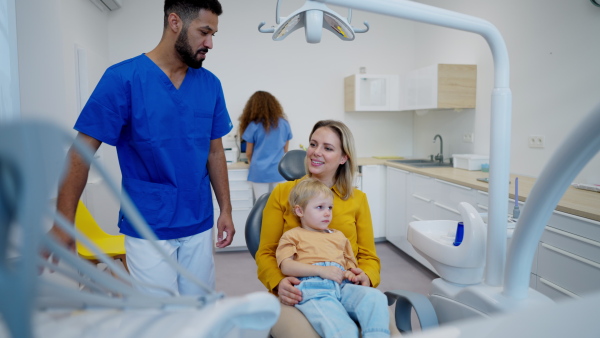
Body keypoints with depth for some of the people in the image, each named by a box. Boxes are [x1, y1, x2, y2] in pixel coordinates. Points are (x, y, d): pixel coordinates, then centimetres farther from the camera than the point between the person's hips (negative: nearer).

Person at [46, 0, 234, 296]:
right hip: (146, 229, -4)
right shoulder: (122, 78, -9)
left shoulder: (210, 84, 3)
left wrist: (226, 209, 6)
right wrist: (63, 225, -13)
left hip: (199, 226, 4)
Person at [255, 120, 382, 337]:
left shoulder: (358, 199, 12)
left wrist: (367, 277, -12)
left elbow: (368, 256, 12)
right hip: (295, 295, -2)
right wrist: (279, 283, -14)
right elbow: (265, 253, 7)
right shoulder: (283, 193, 8)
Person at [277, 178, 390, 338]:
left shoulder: (338, 236, 34)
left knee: (375, 296, -27)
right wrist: (321, 270, -10)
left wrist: (350, 273, 6)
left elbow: (350, 264, 33)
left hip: (342, 286, 5)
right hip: (313, 288, -5)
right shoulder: (293, 236, 19)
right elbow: (286, 266, 3)